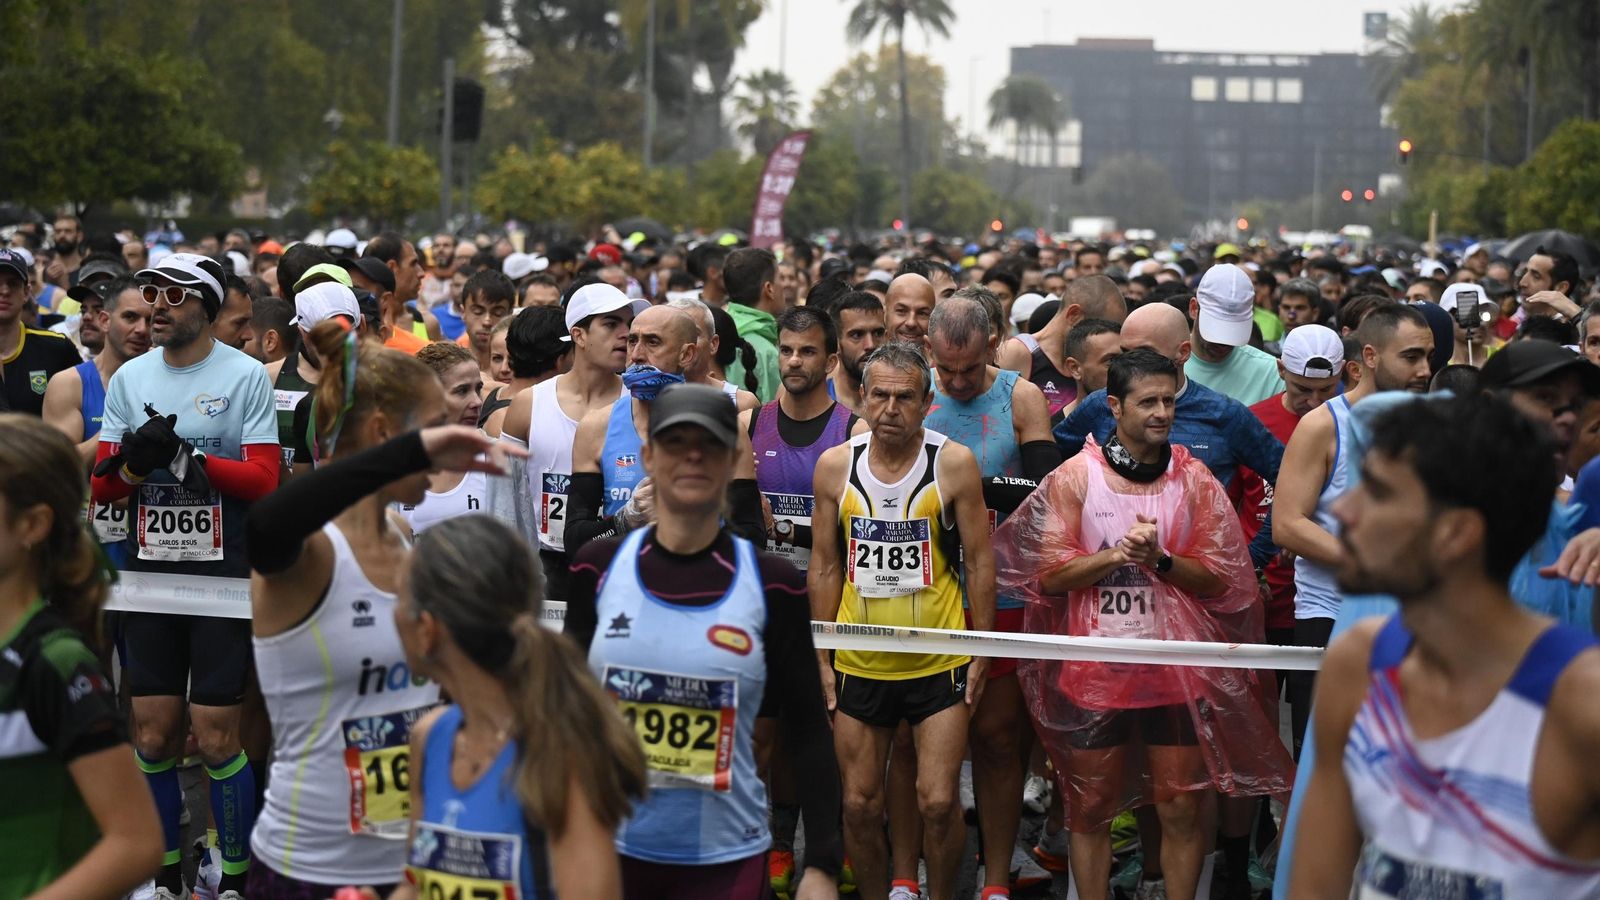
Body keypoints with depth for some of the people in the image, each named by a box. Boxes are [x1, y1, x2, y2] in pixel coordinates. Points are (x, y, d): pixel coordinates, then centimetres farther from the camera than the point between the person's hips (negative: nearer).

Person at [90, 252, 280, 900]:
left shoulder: (245, 376, -5)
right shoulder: (129, 378, 8)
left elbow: (264, 480, -11)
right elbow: (101, 484, 7)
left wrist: (184, 457, -20)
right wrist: (134, 461, -14)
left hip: (223, 577, -4)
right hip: (150, 572, 4)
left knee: (216, 739, -4)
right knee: (153, 736, 7)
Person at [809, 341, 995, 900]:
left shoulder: (954, 464, -7)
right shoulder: (835, 466, 0)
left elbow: (979, 563, -1)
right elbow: (825, 567, 6)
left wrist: (981, 653, -3)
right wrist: (822, 658, 5)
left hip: (939, 664, -2)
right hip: (859, 664, 2)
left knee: (938, 801, -5)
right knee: (860, 804, 6)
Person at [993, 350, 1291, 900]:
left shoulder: (1195, 481, 1)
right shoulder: (1076, 476, -2)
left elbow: (1217, 580, -1)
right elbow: (1050, 575, -6)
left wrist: (1160, 559, -17)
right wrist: (1117, 554, -19)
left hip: (1176, 666, 1)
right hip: (1094, 666, -1)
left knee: (1181, 807, 4)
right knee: (1090, 807, 8)